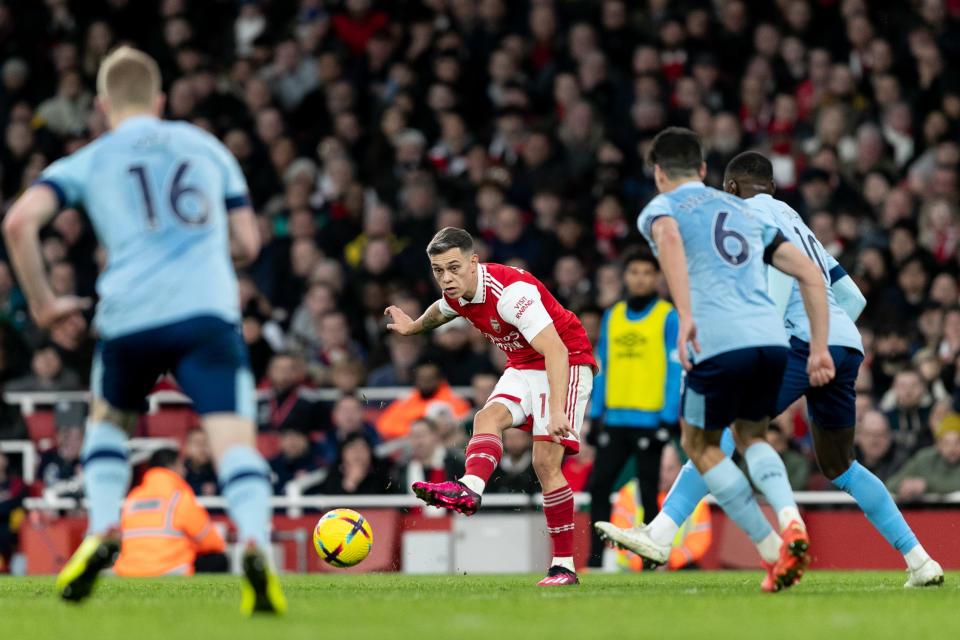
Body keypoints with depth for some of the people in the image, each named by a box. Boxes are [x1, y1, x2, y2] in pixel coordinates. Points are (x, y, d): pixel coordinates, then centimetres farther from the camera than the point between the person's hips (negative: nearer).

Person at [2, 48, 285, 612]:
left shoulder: (88, 162, 17)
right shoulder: (205, 147, 21)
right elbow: (248, 244, 21)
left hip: (130, 312, 1)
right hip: (209, 307, -1)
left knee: (109, 419, 27)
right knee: (235, 435, -10)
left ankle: (103, 529, 9)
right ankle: (255, 542, -37)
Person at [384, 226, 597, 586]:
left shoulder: (510, 292, -30)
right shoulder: (457, 292, -4)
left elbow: (556, 351, -37)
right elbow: (443, 310, 26)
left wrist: (557, 411, -47)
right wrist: (413, 326, 43)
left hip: (566, 364, -8)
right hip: (522, 366, 8)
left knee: (545, 461, -17)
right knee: (488, 417, -23)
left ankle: (564, 566, -14)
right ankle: (469, 489, -50)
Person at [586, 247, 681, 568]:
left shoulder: (668, 317, -2)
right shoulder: (612, 317, 13)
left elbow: (675, 370, -6)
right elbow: (602, 368, 16)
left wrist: (668, 420, -12)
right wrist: (595, 414, 10)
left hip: (649, 419, -5)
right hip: (614, 418, 5)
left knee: (648, 492, -1)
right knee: (598, 485, -1)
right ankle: (595, 558, 4)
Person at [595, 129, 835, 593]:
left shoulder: (661, 207, 12)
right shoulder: (747, 213, 28)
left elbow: (669, 239, -16)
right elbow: (810, 274, 22)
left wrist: (685, 316, -26)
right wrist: (819, 349, 20)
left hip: (718, 344, -5)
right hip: (772, 338, 5)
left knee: (700, 445, 17)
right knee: (750, 436, 26)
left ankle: (772, 550, 7)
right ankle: (791, 522, -3)